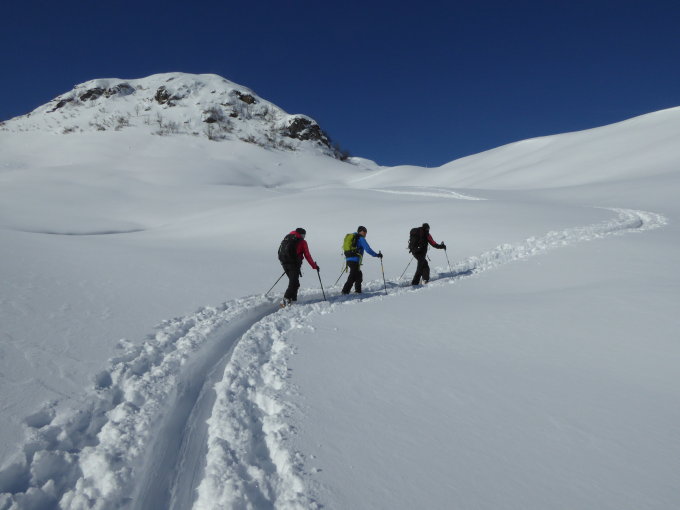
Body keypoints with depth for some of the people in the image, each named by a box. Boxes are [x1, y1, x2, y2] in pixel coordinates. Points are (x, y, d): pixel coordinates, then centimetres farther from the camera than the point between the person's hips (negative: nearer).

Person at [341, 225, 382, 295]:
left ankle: (358, 291, 24)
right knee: (352, 277, -8)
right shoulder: (361, 238, -4)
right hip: (355, 260, -9)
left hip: (349, 260, 9)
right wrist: (377, 255, -4)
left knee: (359, 275, 20)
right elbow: (368, 249, -12)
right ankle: (345, 292, -12)